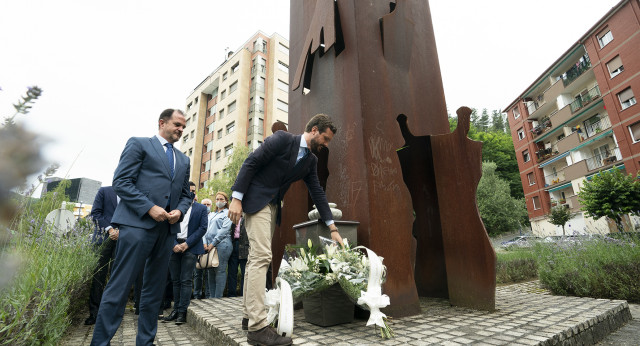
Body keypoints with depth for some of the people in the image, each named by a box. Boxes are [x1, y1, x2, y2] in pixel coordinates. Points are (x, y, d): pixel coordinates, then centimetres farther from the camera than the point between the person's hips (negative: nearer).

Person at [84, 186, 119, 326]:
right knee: (98, 276, -2)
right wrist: (109, 229, -8)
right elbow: (95, 213, 2)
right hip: (104, 238, -1)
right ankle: (94, 313, 6)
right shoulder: (104, 191, 9)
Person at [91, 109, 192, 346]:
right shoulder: (138, 144, 5)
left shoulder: (183, 159, 21)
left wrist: (180, 211, -1)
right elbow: (121, 181, -5)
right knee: (120, 286, -4)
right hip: (138, 223, -6)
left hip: (167, 228, 6)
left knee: (155, 289, 10)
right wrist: (149, 207, -15)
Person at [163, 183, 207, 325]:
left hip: (190, 247, -2)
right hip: (174, 247, 3)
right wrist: (174, 244, -8)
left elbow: (202, 228, -2)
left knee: (186, 280, -3)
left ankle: (182, 312, 3)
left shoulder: (201, 208, 5)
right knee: (175, 280, 9)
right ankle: (176, 309, 18)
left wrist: (187, 244, -10)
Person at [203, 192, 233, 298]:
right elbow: (206, 229, 17)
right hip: (210, 246, 6)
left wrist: (213, 243, -11)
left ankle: (218, 297, 0)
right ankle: (211, 296, 13)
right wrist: (205, 243, 0)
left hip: (221, 244, -6)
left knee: (220, 270, -6)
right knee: (210, 271, 6)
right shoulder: (212, 214, 24)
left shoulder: (228, 213, 4)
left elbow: (225, 229, -7)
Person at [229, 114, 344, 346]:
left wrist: (332, 227, 8)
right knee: (262, 256, -16)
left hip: (273, 207, 8)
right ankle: (257, 327, -13)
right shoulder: (282, 139, -11)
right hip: (256, 200, -8)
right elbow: (250, 163, -13)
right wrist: (236, 199, -19)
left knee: (256, 257, 11)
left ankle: (249, 316, 20)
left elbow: (317, 193, 10)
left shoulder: (311, 161, 9)